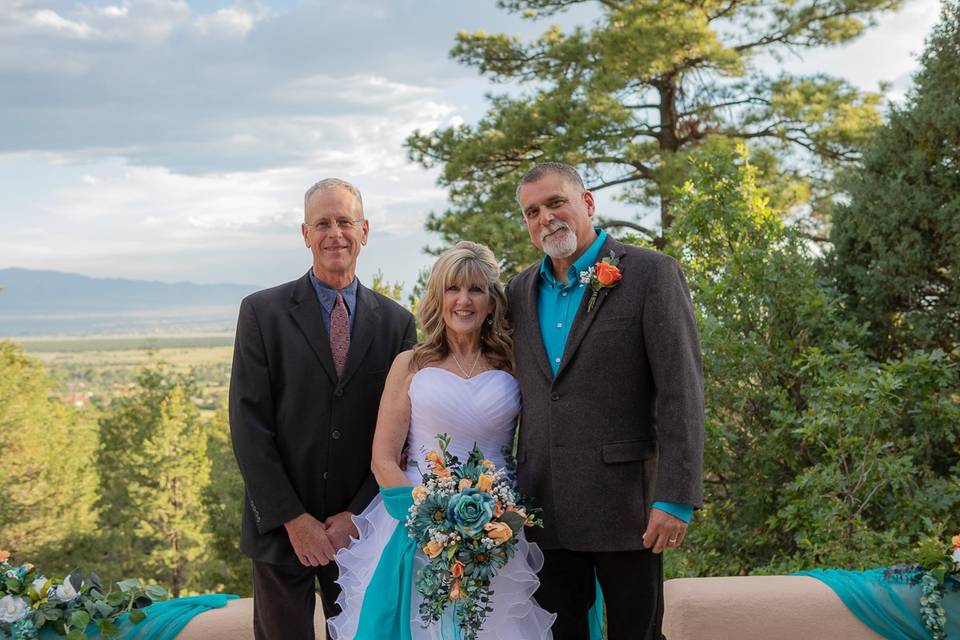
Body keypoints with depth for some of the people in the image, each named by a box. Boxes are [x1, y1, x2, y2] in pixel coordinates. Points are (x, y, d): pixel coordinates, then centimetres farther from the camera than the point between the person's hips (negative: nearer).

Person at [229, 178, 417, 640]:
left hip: (360, 527, 1)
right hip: (282, 528, -1)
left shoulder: (396, 322, 4)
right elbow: (248, 425, -6)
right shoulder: (262, 312, -2)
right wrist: (292, 518, -11)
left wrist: (358, 514, -6)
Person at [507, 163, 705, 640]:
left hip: (625, 506, -4)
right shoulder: (520, 292, 11)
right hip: (544, 511, 5)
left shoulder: (651, 274, -4)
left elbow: (681, 391, -10)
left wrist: (676, 497, -16)